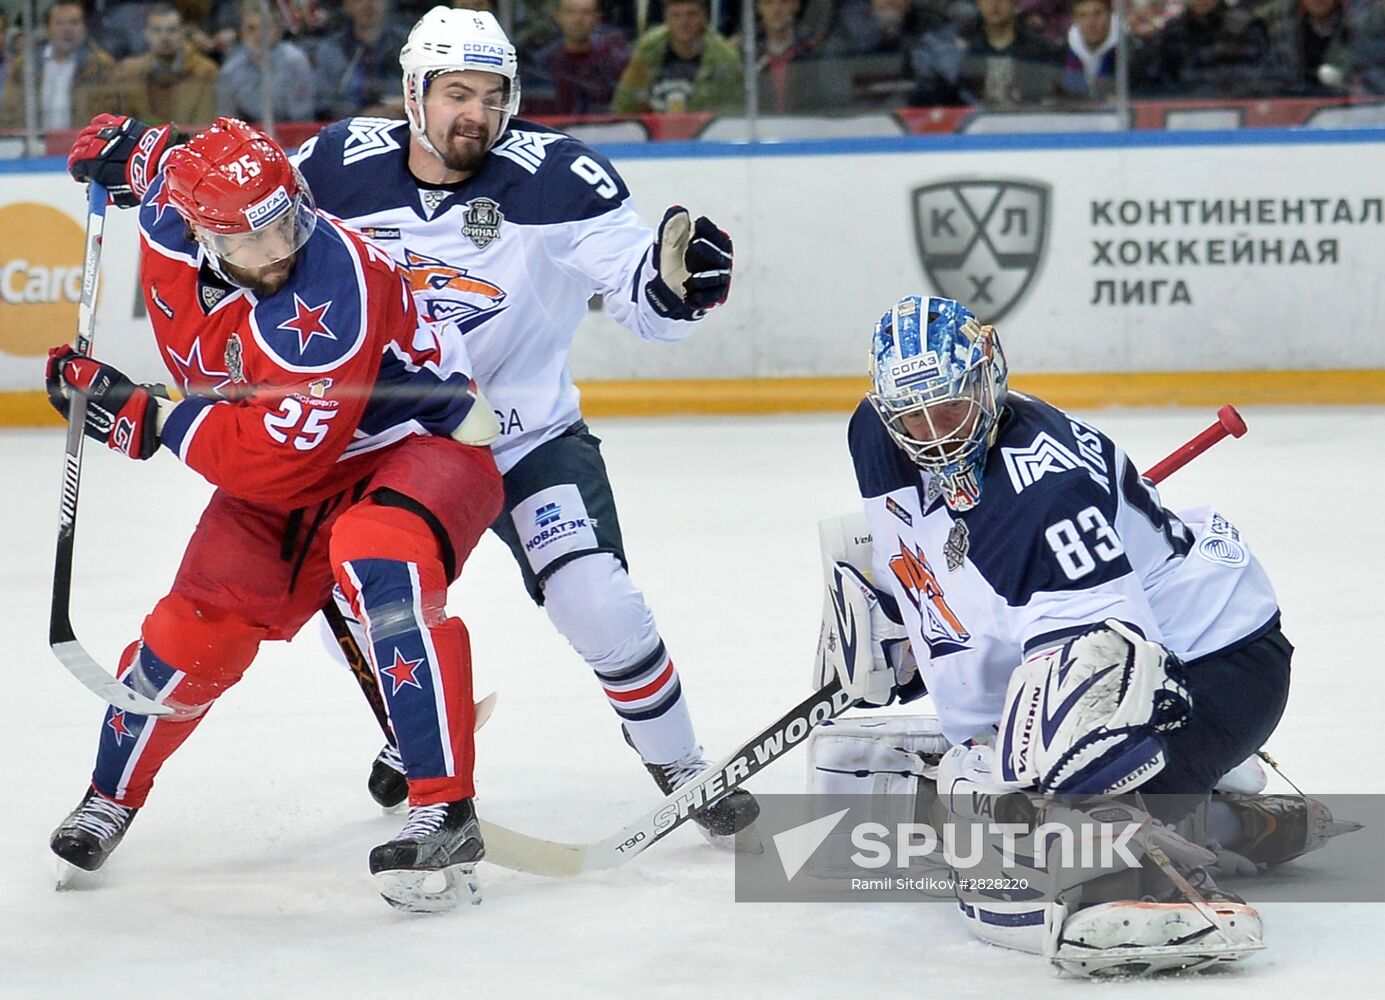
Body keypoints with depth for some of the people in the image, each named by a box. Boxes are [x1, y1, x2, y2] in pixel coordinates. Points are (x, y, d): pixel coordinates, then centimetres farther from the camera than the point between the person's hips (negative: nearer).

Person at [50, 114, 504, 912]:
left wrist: (146, 420, -29)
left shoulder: (329, 293, -36)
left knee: (379, 555, -38)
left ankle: (448, 814, -37)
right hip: (287, 478, 7)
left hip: (417, 447, -7)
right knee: (199, 624, -4)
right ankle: (111, 799, 25)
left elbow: (279, 460, -34)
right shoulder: (171, 226, -15)